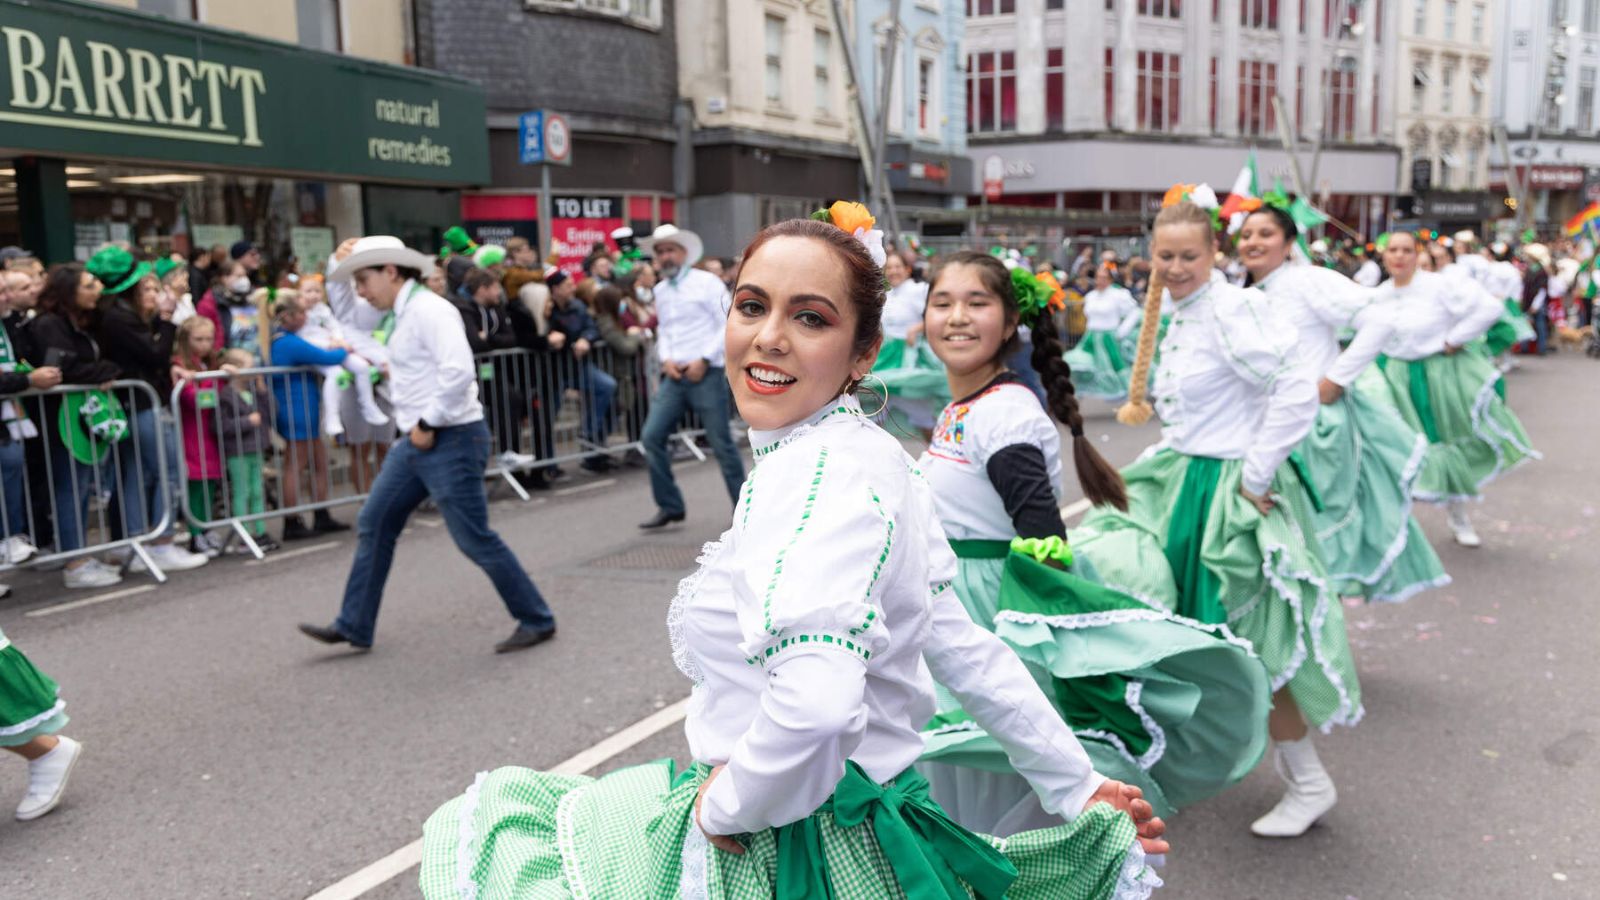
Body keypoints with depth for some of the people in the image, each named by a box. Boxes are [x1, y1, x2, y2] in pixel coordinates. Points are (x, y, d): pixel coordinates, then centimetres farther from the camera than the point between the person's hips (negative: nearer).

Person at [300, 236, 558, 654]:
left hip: (451, 440, -10)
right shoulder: (404, 314, 13)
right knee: (374, 524, 13)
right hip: (419, 441, 10)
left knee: (474, 538, -4)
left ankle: (537, 621, 10)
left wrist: (428, 424, -20)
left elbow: (458, 371, -28)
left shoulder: (428, 309, -16)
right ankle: (353, 627, 24)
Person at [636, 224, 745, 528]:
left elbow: (730, 324, -8)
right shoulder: (660, 290, 15)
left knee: (721, 443, -2)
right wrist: (666, 359, 2)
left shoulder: (707, 282, -4)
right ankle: (670, 506, 10)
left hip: (706, 374, -6)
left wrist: (704, 359, -14)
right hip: (675, 376, 6)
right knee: (652, 437, -2)